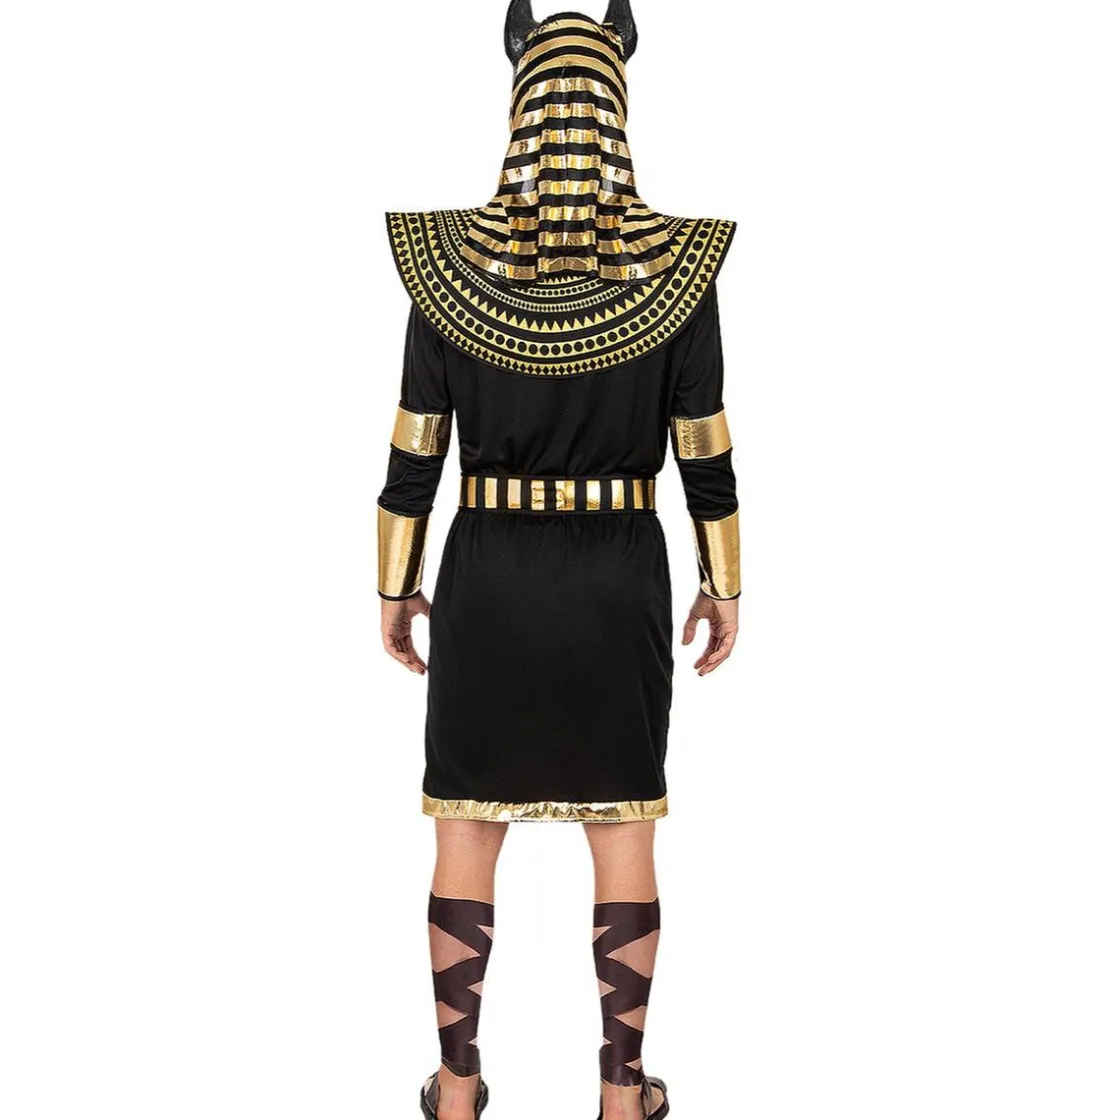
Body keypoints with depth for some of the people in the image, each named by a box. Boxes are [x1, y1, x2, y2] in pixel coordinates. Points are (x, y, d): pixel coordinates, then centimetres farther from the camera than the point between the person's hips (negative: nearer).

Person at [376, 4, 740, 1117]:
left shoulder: (449, 261, -7)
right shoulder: (677, 267, -9)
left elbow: (412, 454, -5)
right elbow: (707, 457, -5)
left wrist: (394, 587, 7)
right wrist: (725, 585, 8)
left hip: (485, 580, 1)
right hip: (619, 586, 0)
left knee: (467, 835, 13)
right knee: (622, 834, 13)